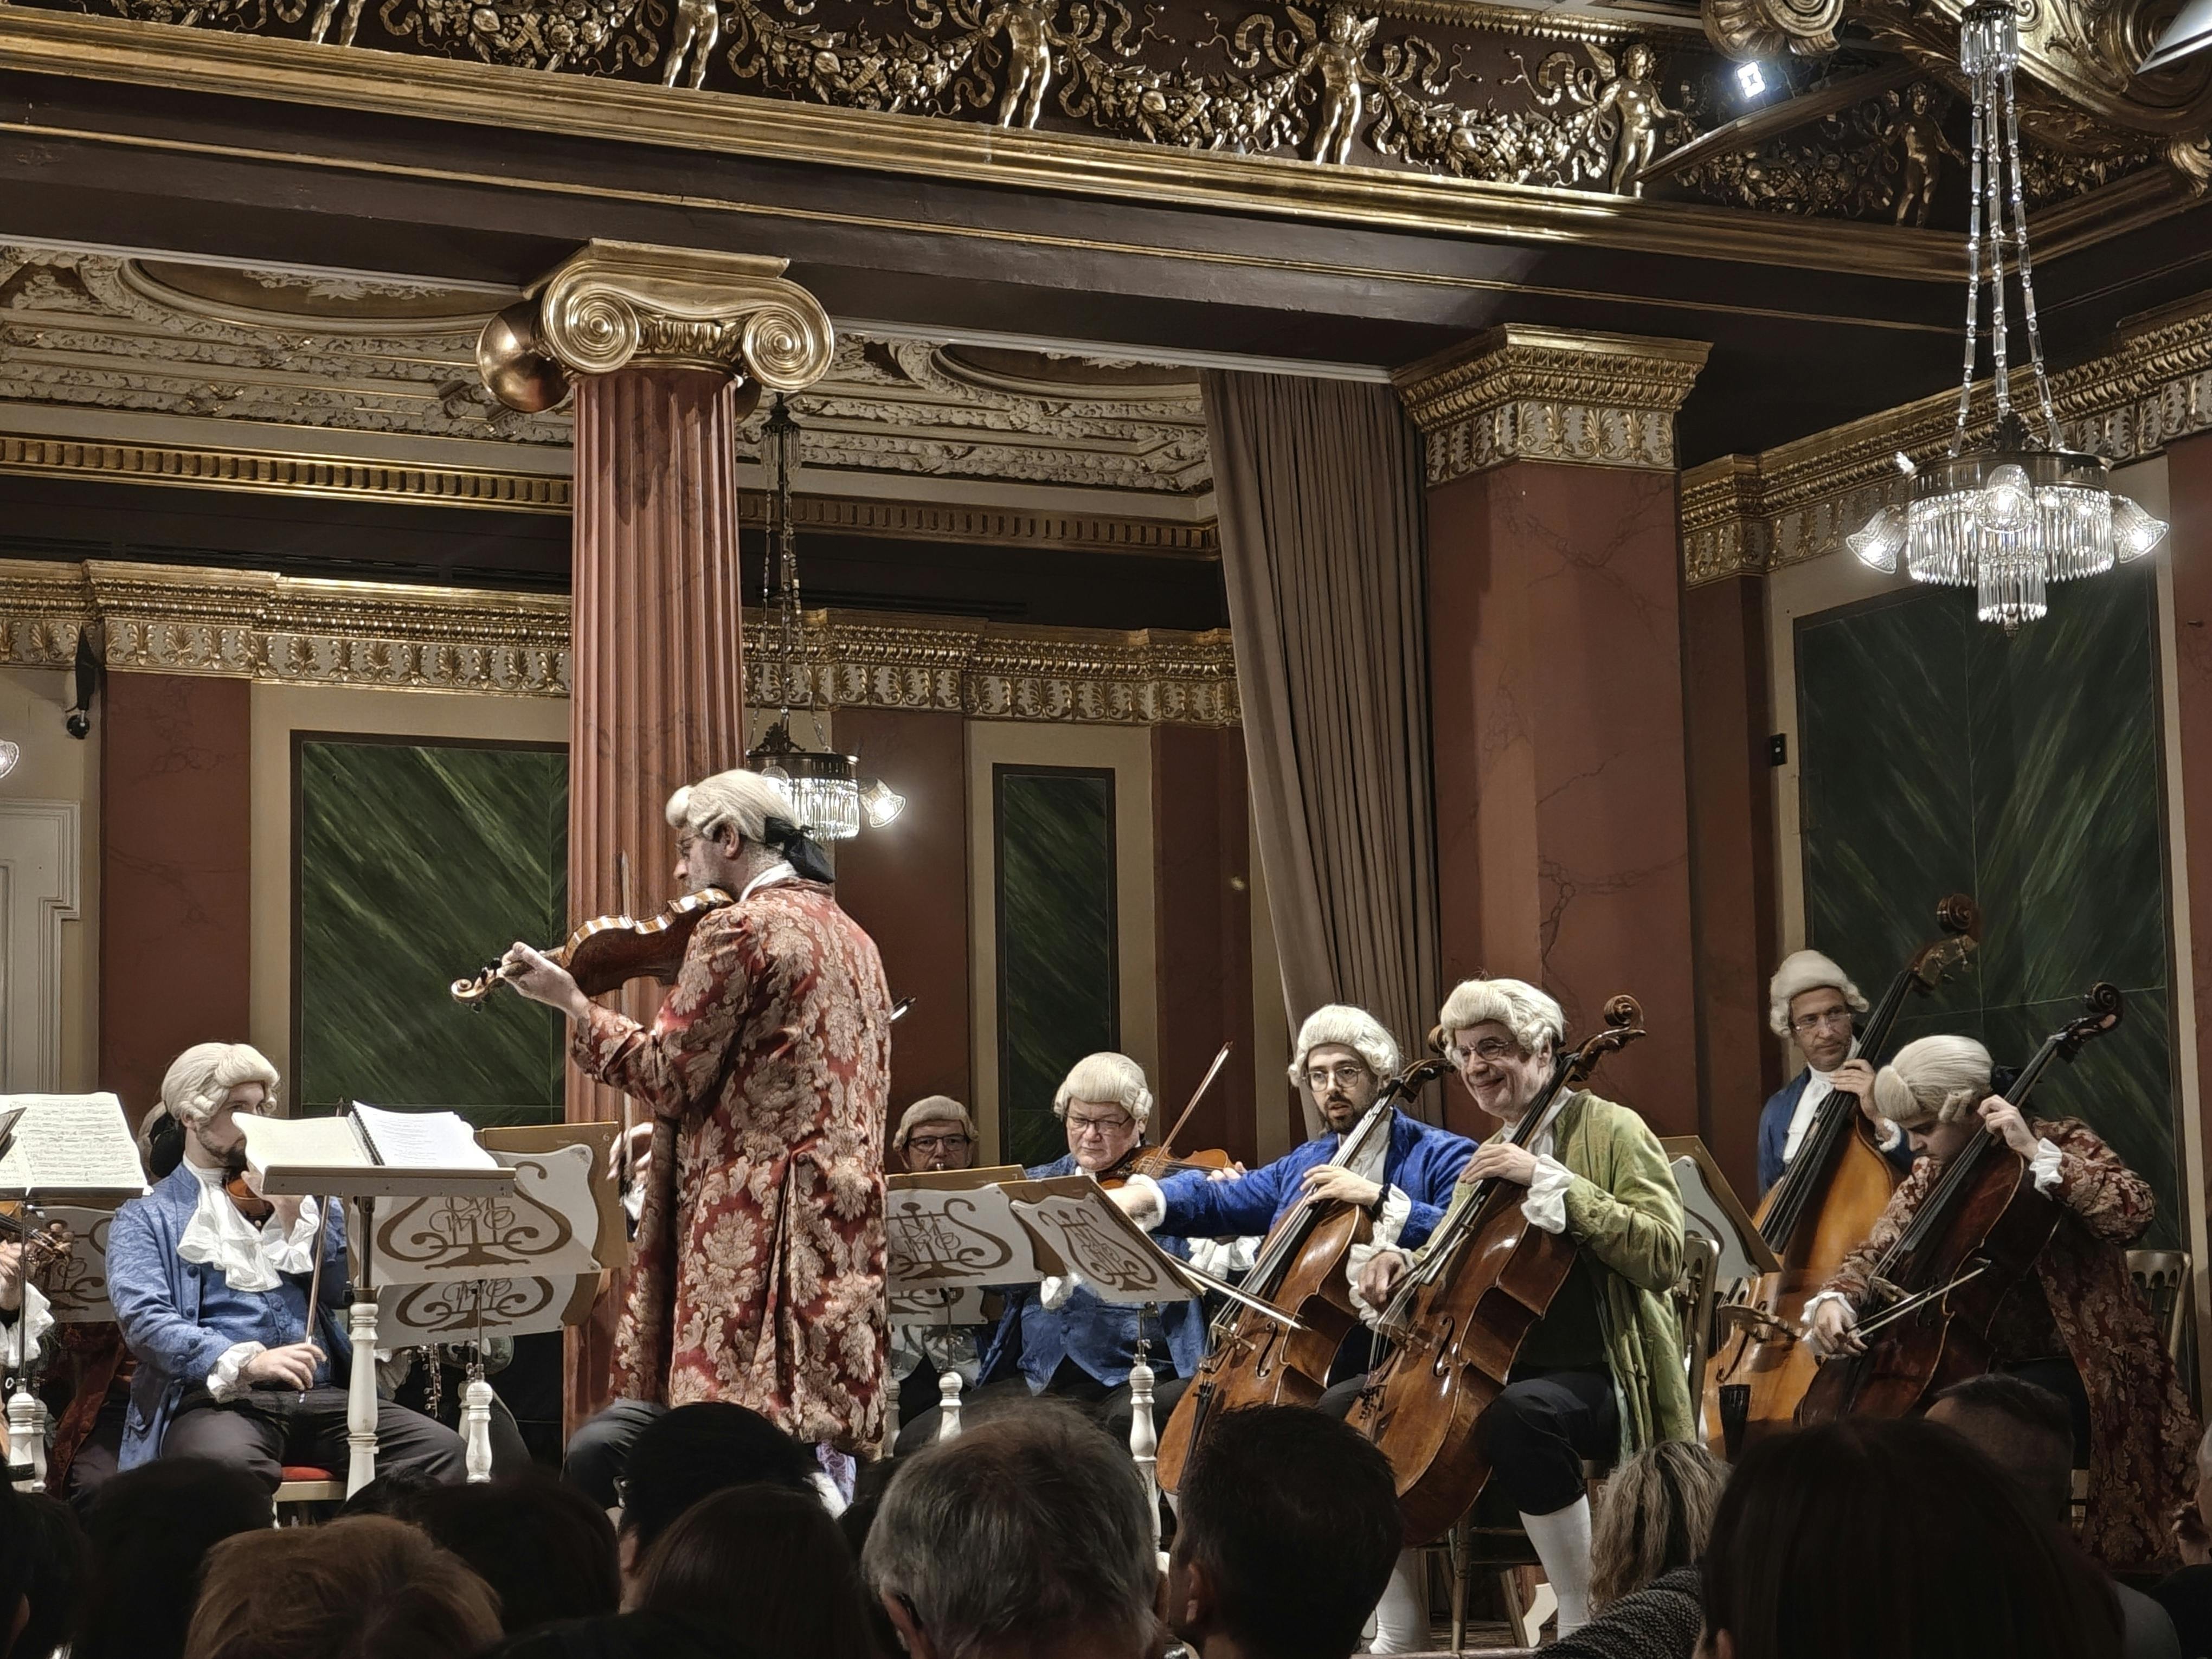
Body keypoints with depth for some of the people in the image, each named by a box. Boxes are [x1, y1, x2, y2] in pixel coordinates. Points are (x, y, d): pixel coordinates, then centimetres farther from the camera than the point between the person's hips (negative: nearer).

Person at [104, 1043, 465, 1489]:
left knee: (442, 1449, -21)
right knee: (230, 1463, -40)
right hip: (216, 1398, -4)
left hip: (321, 1396, 4)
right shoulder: (147, 1216, 11)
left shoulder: (296, 1196, 24)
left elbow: (341, 1290, 11)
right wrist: (245, 1362, -23)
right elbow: (144, 1318, -7)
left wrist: (294, 1215, -3)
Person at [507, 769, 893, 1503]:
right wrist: (681, 1125, 21)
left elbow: (669, 1074, -10)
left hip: (753, 1226, -9)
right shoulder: (850, 938, 19)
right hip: (844, 1235, 9)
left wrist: (571, 1003, -1)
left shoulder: (739, 930, -8)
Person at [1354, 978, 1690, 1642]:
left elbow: (1661, 1251, -21)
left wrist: (1549, 1179, -23)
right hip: (1500, 1372, 8)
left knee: (1517, 1414, -39)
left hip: (1600, 1380, -8)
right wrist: (1401, 1265, -1)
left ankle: (1581, 1622, -26)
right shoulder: (1491, 1157, 17)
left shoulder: (1611, 1129, -6)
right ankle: (1404, 1631, 1)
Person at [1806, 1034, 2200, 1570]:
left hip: (2075, 1372, -7)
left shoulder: (2060, 1143, -7)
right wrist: (1835, 1300, -13)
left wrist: (2037, 1153, -26)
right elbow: (1874, 1254, 7)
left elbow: (2132, 1211, -25)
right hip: (1982, 1368, 7)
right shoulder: (1934, 1175, 9)